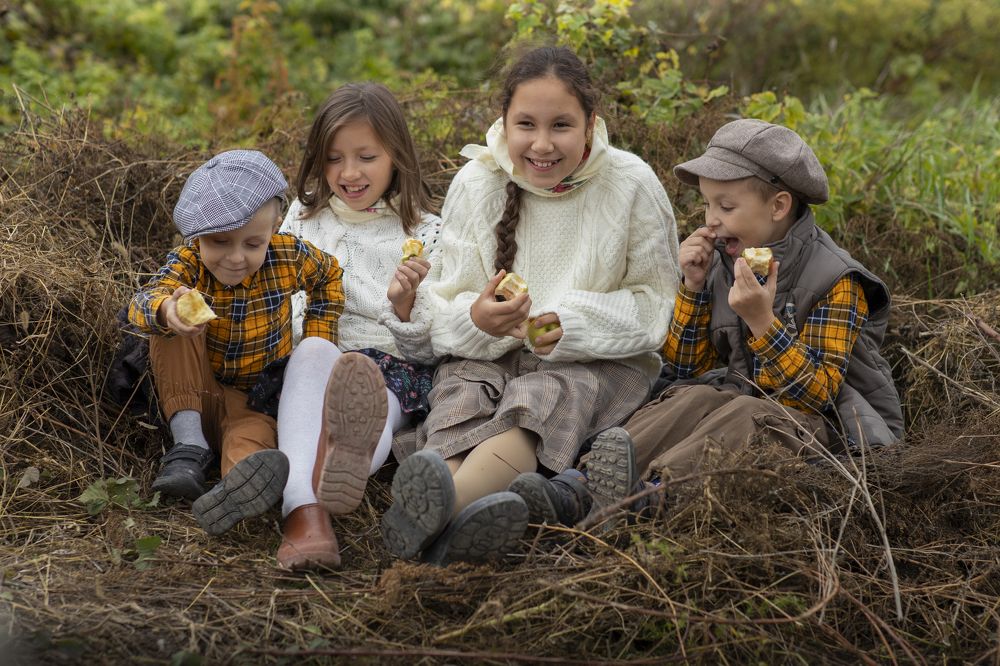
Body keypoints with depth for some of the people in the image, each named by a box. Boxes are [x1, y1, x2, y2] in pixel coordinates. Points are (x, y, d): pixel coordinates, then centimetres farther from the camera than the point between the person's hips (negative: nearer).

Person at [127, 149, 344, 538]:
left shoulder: (289, 257, -9)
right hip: (194, 392, 1)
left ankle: (237, 491, -73)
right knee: (170, 327, -27)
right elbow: (143, 303, -35)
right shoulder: (188, 262, -14)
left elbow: (329, 275, 15)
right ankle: (189, 446, -32)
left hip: (257, 399, -1)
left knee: (253, 434, -38)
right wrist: (166, 311, -60)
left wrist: (318, 340, 4)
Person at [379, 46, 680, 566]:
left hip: (599, 363, -2)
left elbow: (657, 305, 0)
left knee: (541, 400, -35)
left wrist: (573, 325, -18)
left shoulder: (631, 185, -4)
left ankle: (437, 513, -62)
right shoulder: (476, 184, 0)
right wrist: (477, 321, -24)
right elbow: (444, 308, 2)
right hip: (490, 355, 3)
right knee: (461, 395, -32)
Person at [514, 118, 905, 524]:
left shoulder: (835, 283, -12)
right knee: (696, 398, -23)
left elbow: (817, 393, -19)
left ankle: (657, 488, -56)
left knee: (747, 417, -33)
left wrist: (762, 321, -30)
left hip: (825, 423, -5)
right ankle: (589, 486, -44)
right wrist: (693, 287, -4)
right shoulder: (724, 265, 7)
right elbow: (685, 368, 9)